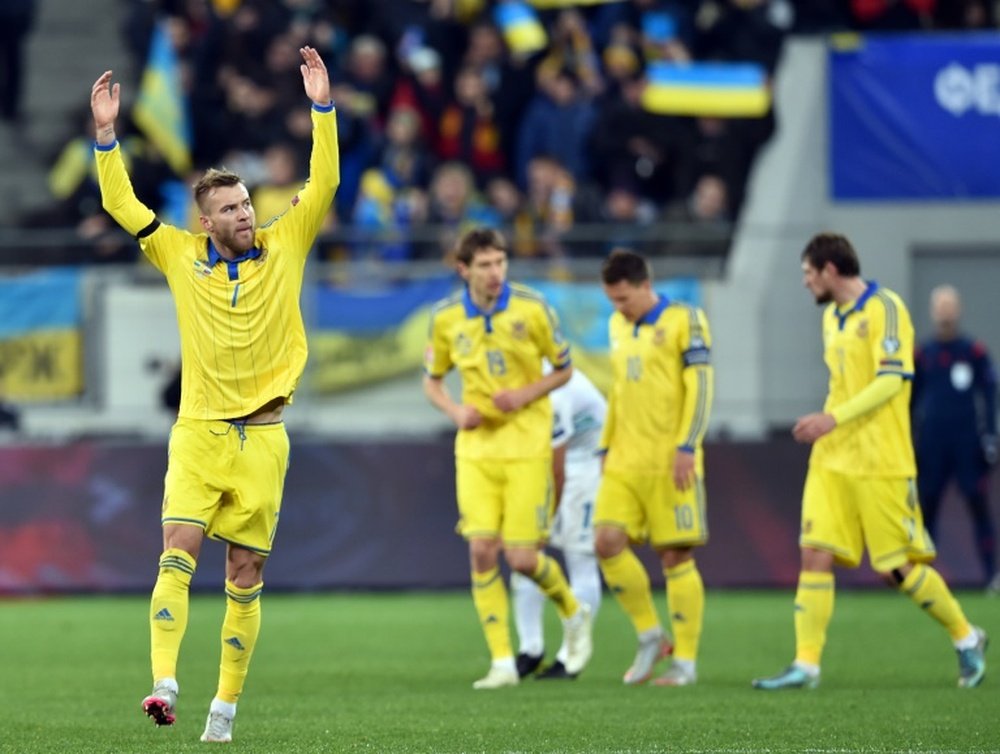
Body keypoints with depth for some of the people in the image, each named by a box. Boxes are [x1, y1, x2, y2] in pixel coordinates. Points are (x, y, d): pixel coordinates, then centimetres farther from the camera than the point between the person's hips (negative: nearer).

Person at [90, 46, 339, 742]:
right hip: (198, 434, 0)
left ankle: (226, 707, 8)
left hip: (262, 437, 1)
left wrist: (323, 108, -9)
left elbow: (324, 185, -2)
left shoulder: (284, 247, 5)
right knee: (178, 553, -16)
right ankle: (165, 685, -25)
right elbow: (121, 205, 3)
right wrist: (106, 134, -6)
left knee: (246, 575, 2)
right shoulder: (182, 255, 5)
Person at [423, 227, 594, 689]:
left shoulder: (532, 309, -8)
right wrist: (455, 411, -7)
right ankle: (502, 663, -1)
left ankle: (573, 613, 25)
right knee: (482, 551, -8)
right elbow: (432, 381, 13)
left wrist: (527, 394, -14)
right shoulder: (446, 318, -1)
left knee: (521, 558, -6)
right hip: (476, 448, 3)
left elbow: (564, 369, 3)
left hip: (527, 446, -3)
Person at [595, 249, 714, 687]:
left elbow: (700, 387, -10)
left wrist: (686, 447, -16)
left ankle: (685, 662, 3)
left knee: (676, 556, -3)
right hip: (625, 462, 6)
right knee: (608, 542, -7)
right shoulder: (618, 326, 14)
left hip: (670, 462, -6)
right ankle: (650, 637, 9)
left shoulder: (685, 321, -6)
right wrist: (607, 445, 19)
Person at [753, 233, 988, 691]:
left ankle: (966, 640, 17)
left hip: (881, 463, -7)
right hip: (832, 460, 7)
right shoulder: (832, 317, 15)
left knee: (897, 569, -3)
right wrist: (824, 423, 13)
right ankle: (806, 665, -6)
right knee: (815, 555, -5)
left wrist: (834, 419, -26)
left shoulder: (885, 309, -11)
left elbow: (891, 380, -20)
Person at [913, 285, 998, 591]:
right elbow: (909, 401, 14)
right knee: (926, 507, 1)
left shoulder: (975, 352, 3)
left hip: (968, 444, -2)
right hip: (931, 445, 2)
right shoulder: (921, 354, 8)